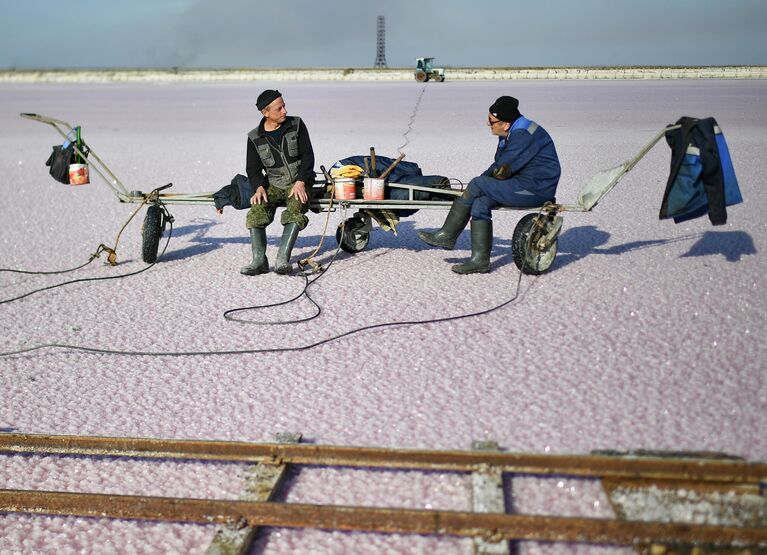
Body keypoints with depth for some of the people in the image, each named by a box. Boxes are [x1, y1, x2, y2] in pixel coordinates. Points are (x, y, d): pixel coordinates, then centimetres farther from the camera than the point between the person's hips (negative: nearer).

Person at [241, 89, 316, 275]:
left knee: (295, 211, -31)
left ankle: (283, 259, -38)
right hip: (274, 185, 2)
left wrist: (300, 182, -16)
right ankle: (259, 260, -27)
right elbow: (253, 169, 7)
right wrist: (259, 188, -15)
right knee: (257, 210, -26)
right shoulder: (255, 138, 4)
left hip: (299, 183, -2)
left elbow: (308, 156, -2)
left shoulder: (296, 125, 1)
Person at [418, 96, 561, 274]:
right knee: (480, 202, -12)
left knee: (478, 185, -17)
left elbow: (502, 170, -19)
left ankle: (447, 235, -7)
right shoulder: (512, 134, 13)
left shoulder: (524, 135, -19)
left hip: (536, 189, -9)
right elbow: (500, 168, 14)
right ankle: (480, 259, -12)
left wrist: (481, 182, -3)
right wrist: (484, 181, -3)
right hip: (523, 184, 9)